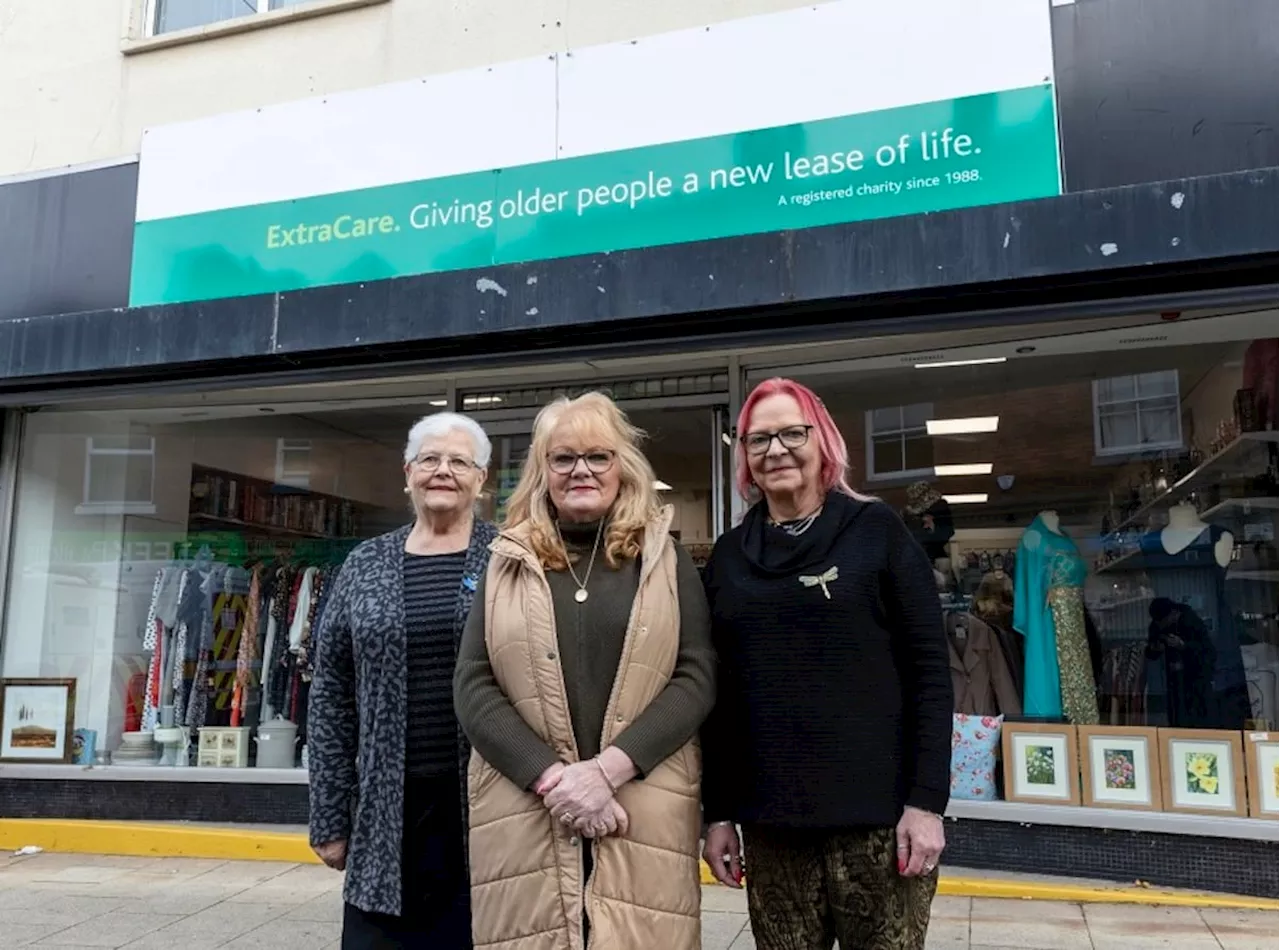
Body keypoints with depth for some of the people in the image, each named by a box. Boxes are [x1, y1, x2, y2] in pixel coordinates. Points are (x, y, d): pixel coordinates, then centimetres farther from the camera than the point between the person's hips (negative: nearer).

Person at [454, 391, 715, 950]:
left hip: (645, 811, 0)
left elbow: (696, 678, -2)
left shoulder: (665, 561, 6)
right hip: (524, 812, 1)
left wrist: (607, 769, -14)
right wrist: (553, 779, -12)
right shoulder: (508, 565, 8)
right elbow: (473, 688, 1)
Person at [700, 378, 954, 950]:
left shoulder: (877, 530, -1)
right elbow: (720, 690, 8)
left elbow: (928, 671, -4)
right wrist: (718, 811, 6)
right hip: (770, 822, 3)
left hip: (878, 814, -2)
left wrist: (927, 800, -10)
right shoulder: (729, 555, 7)